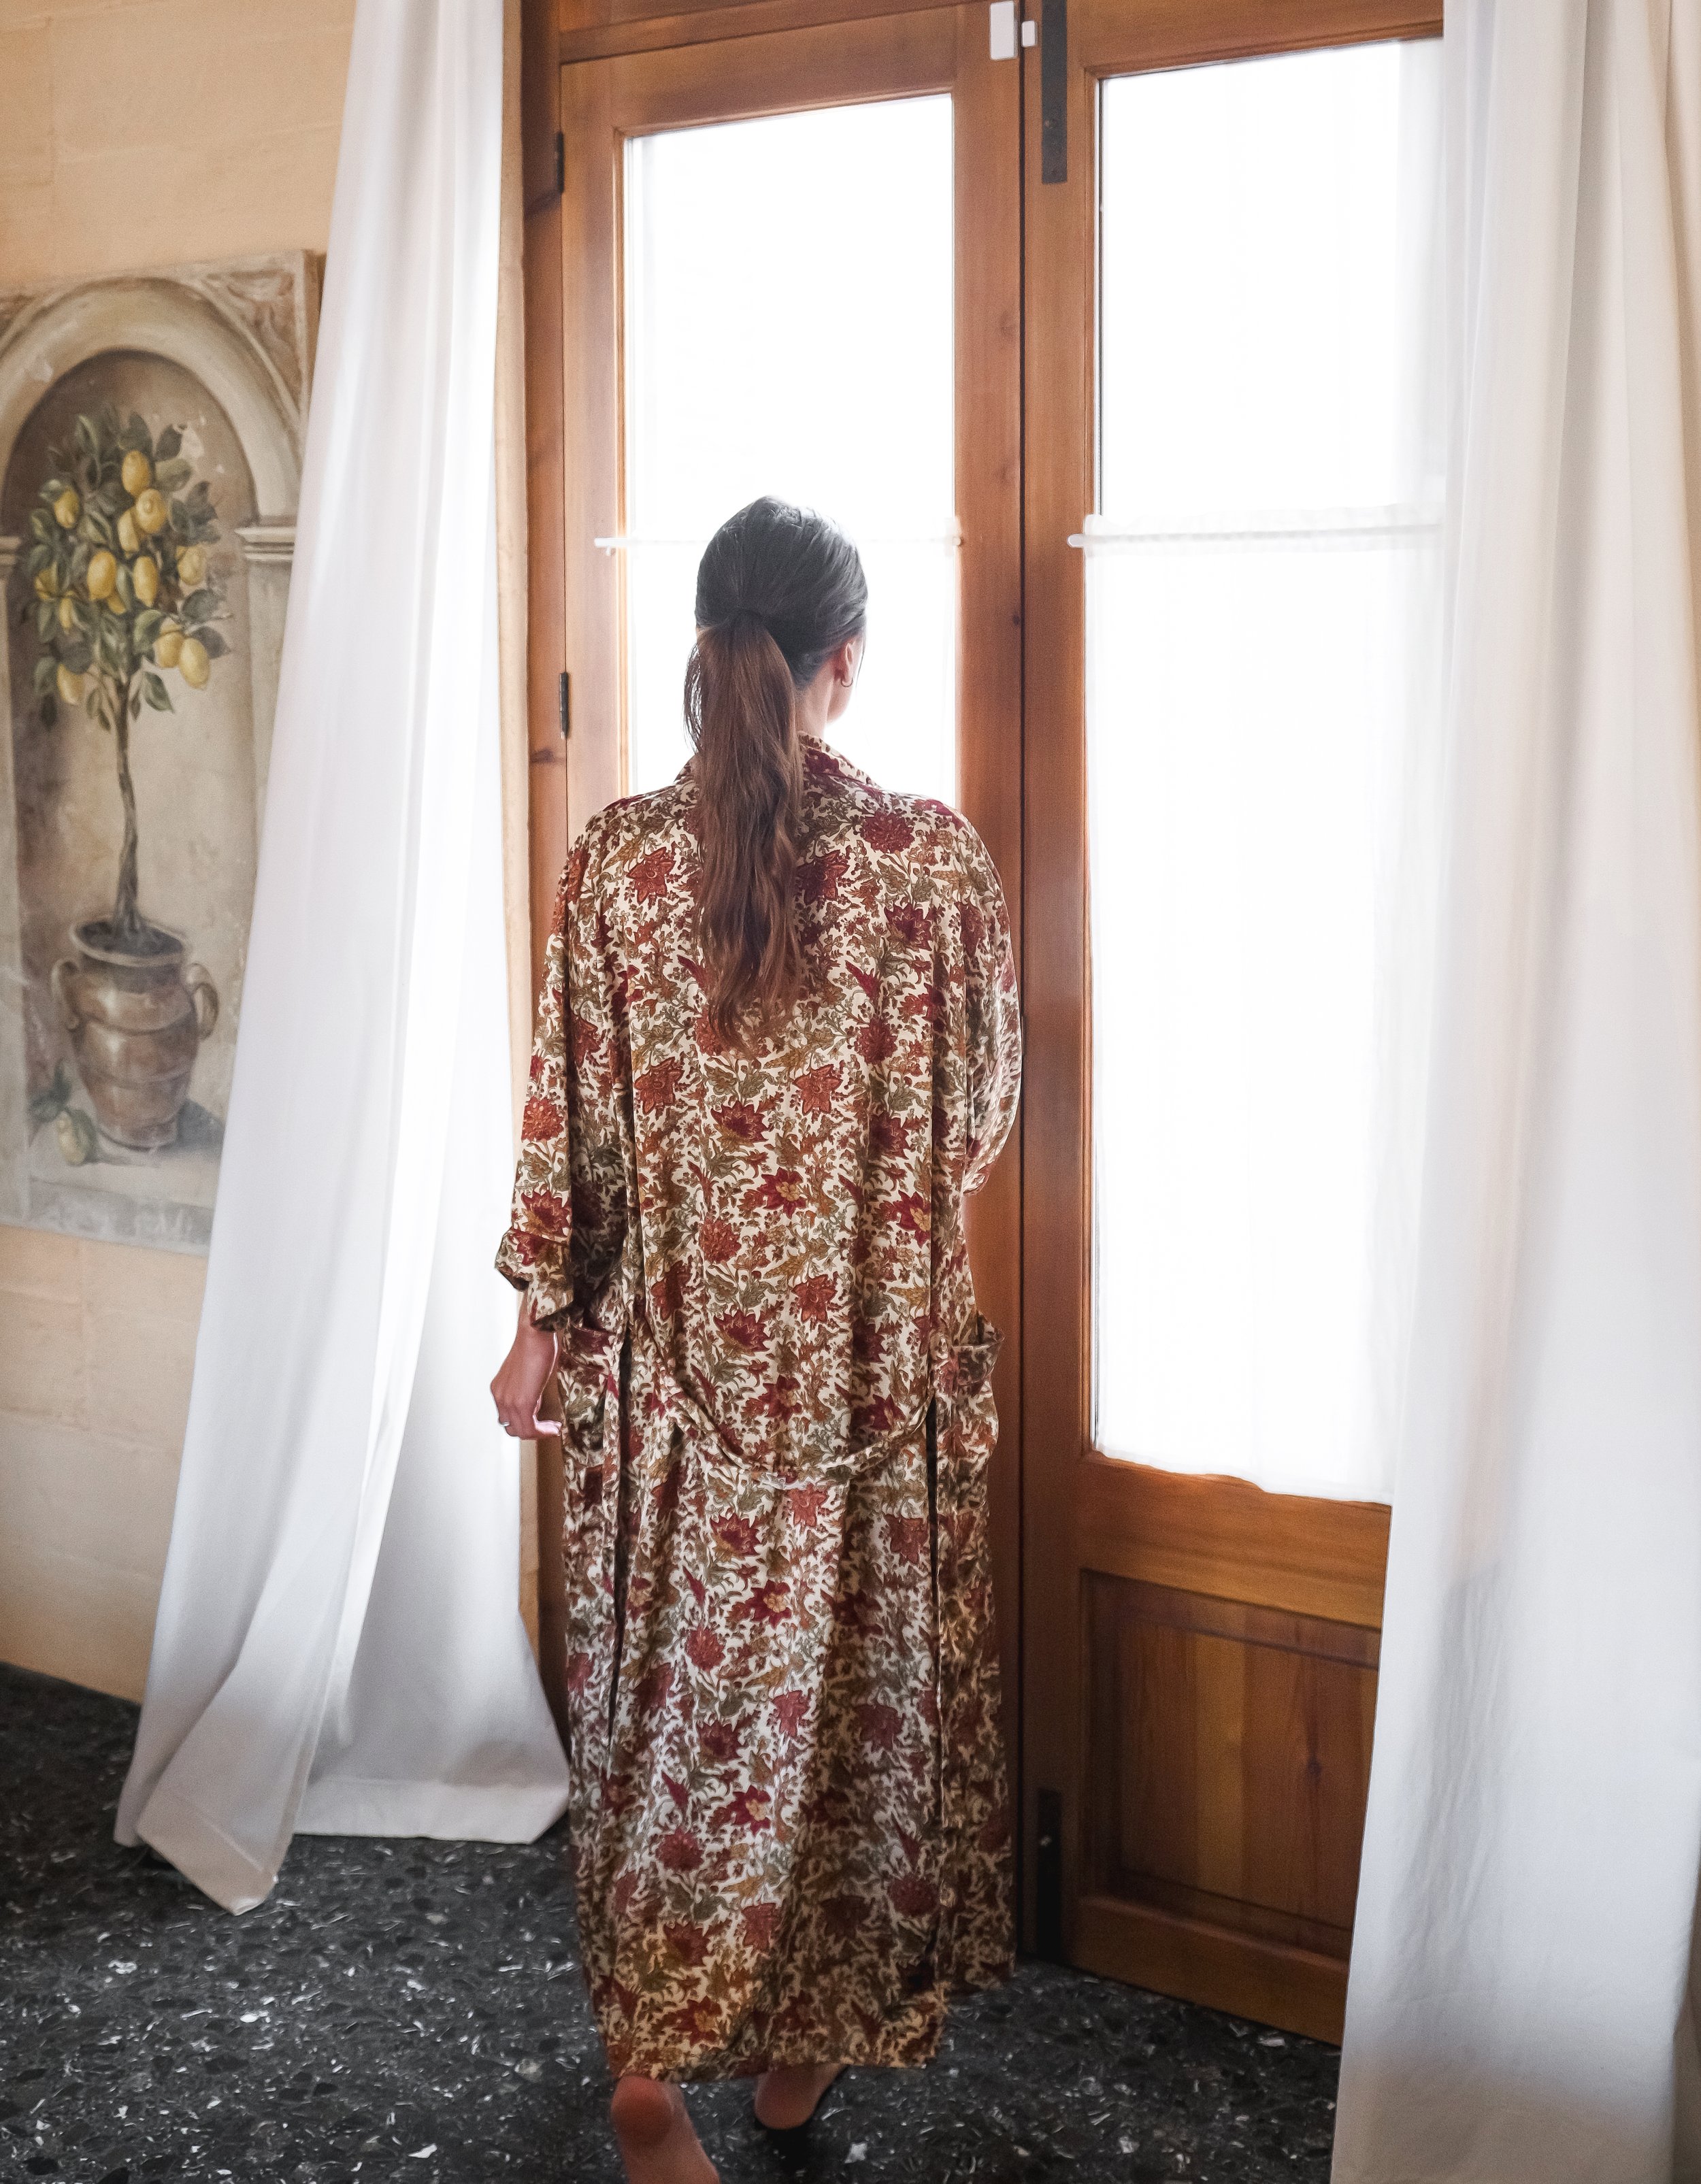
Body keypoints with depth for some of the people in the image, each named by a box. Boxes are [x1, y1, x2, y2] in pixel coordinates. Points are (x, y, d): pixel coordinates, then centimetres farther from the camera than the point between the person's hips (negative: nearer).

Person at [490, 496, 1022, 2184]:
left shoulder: (617, 855, -9)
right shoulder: (935, 856, -10)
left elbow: (571, 1118, -5)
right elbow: (981, 1114, -1)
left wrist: (543, 1319, 7)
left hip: (668, 1356, 1)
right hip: (875, 1359, 0)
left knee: (664, 1687, 14)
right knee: (848, 1684, 15)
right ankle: (801, 2045, 31)